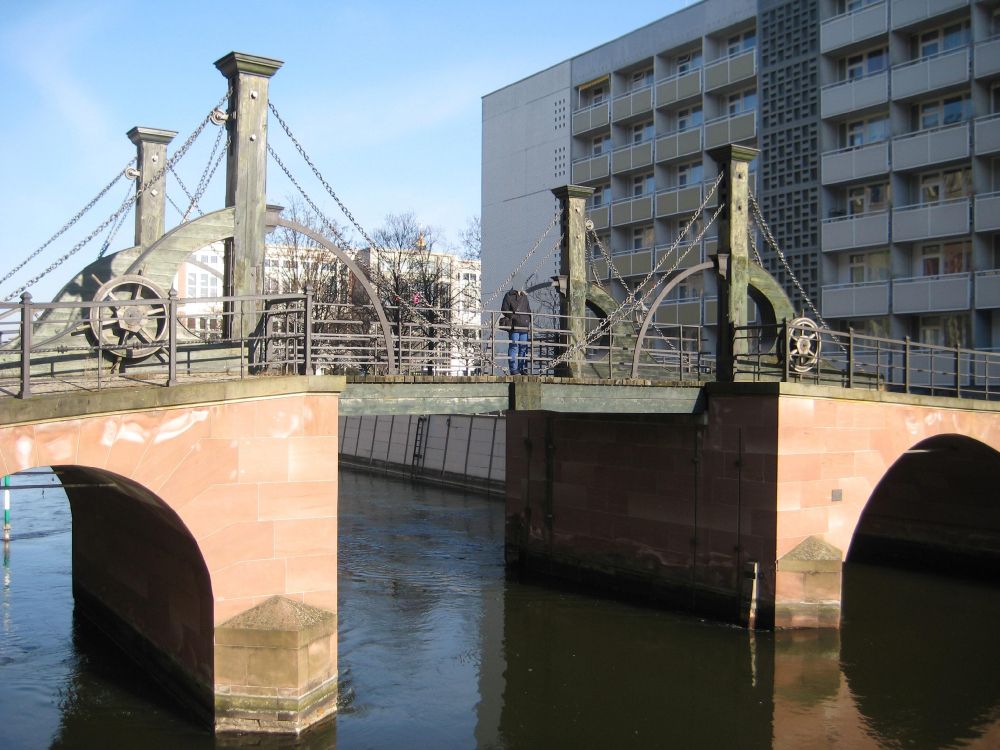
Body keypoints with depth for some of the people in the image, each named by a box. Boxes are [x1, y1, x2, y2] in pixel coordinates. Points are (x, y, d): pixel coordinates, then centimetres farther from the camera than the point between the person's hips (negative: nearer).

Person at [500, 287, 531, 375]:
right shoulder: (509, 296, 1)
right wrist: (514, 317, -15)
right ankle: (513, 369, -6)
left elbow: (528, 310, 25)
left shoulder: (524, 296, 20)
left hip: (524, 326, 6)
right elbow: (504, 309, -7)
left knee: (523, 347, 7)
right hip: (514, 326, -6)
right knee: (514, 346, -7)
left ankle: (522, 368, 14)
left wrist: (529, 321, 13)